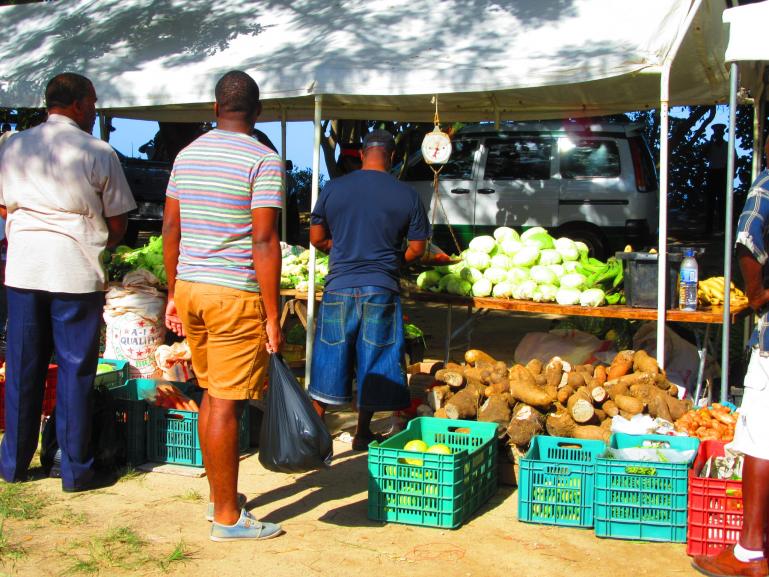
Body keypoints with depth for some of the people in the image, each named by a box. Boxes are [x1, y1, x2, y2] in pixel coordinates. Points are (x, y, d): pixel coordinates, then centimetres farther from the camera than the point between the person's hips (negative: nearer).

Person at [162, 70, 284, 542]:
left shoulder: (187, 154, 11)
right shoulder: (264, 160, -9)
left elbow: (171, 228, 13)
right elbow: (265, 241, -15)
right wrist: (272, 316, -12)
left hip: (190, 288, 7)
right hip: (236, 295, -7)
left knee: (212, 395, 18)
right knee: (226, 405, -1)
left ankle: (218, 495, 30)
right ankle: (227, 518, 10)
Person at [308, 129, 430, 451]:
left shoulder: (334, 188, 0)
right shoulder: (407, 195, -2)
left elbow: (316, 238, 5)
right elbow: (417, 248, 2)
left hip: (339, 286, 1)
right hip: (382, 290, -1)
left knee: (330, 358, 11)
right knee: (373, 362, 11)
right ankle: (362, 433, 21)